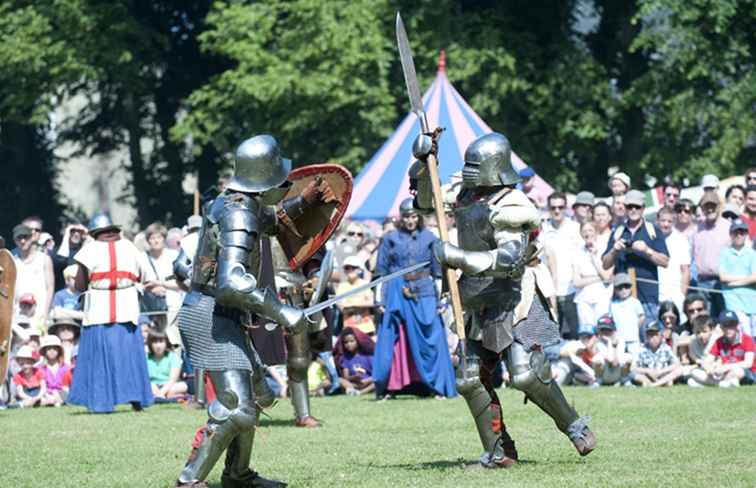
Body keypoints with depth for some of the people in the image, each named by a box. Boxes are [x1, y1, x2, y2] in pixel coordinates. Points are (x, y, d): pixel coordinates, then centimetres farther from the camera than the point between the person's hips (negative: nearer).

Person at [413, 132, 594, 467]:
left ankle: (573, 425, 7)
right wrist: (423, 163, 5)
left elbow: (511, 260, -28)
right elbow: (425, 202, 21)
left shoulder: (507, 207, -17)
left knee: (526, 375, -15)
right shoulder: (468, 195, 8)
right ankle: (498, 452, 8)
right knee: (470, 381, 0)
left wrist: (460, 258, -33)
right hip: (479, 307, 8)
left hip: (511, 304, -8)